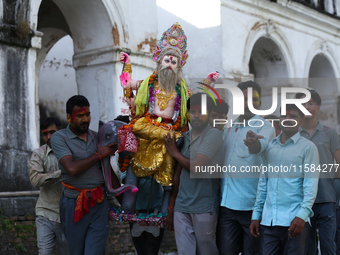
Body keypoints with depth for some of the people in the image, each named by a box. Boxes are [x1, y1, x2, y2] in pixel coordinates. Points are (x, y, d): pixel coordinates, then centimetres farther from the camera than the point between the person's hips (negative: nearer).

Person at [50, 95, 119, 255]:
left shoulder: (96, 137, 8)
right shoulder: (59, 138, -5)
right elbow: (72, 168, -20)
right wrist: (99, 154, -9)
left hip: (99, 204, 3)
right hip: (75, 205, -2)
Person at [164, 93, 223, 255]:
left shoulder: (213, 135, -7)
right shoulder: (185, 137, 13)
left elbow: (196, 167, -17)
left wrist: (175, 153, 0)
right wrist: (171, 207, 16)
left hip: (204, 207, -5)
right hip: (181, 207, 5)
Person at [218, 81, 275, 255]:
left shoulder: (264, 126, -5)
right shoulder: (231, 128, 16)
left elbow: (261, 145, -28)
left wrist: (254, 144, -51)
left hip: (252, 205, -5)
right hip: (227, 203, 5)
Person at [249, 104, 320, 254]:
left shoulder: (308, 147, 2)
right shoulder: (270, 147, 16)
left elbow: (311, 185, -6)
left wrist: (302, 215, -18)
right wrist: (256, 215, 12)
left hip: (295, 221, -4)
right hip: (268, 221, 4)